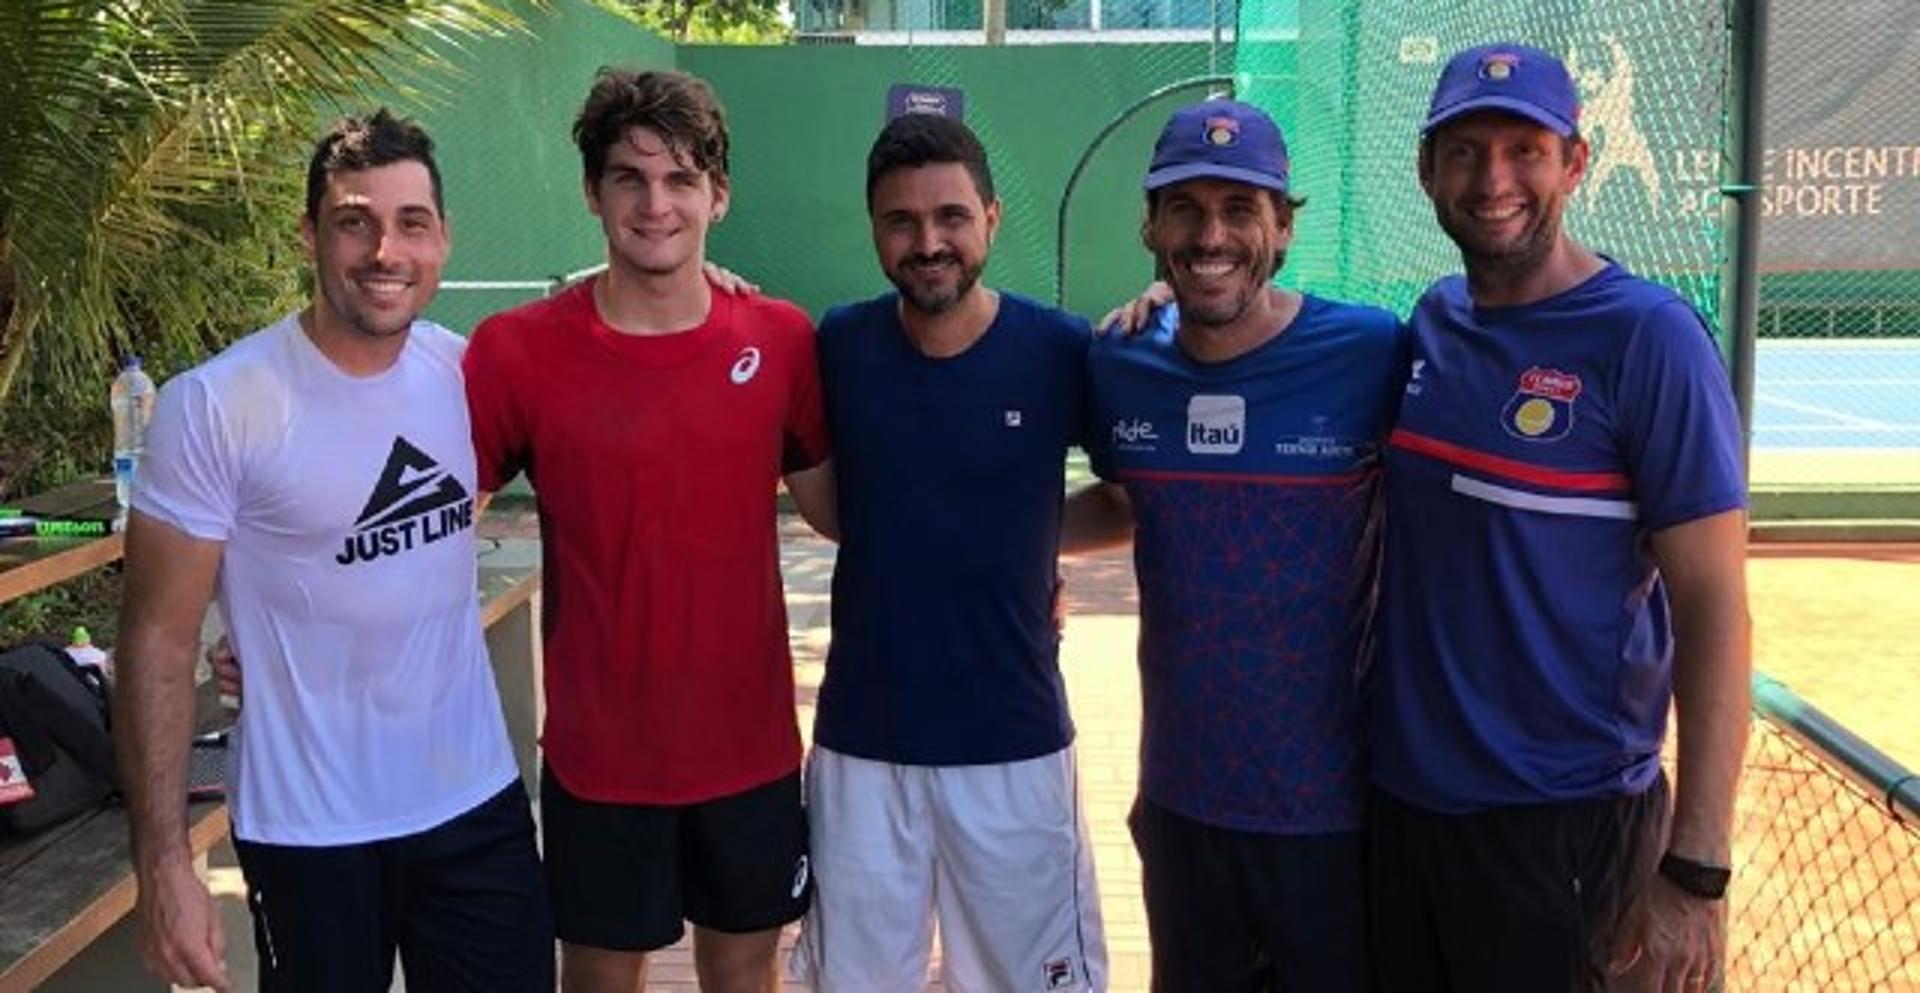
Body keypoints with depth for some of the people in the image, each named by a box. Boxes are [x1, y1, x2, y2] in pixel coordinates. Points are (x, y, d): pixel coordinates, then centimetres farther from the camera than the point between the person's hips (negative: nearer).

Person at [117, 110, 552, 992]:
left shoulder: (468, 371, -2)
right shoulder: (215, 406, -14)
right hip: (309, 826, -4)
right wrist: (162, 862, -15)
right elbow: (159, 639, -11)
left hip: (478, 798, 4)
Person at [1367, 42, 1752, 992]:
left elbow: (1713, 610, -14)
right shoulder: (1432, 319, 3)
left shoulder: (1647, 336, -14)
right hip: (1401, 797, 6)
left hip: (1565, 822, -5)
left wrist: (1695, 867, -18)